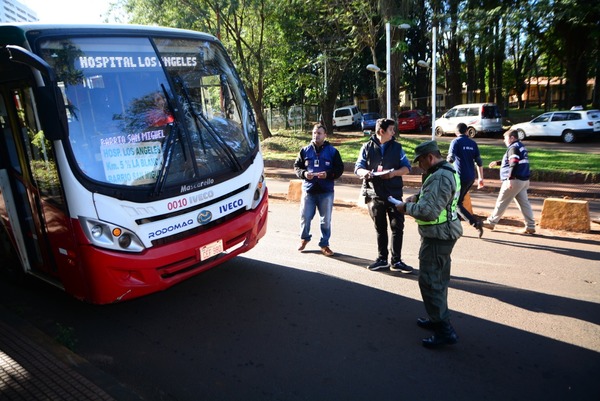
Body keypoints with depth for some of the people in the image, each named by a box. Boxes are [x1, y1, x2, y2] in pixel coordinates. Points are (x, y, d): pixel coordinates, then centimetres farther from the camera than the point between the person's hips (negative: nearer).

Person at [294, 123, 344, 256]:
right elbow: (297, 166, 10)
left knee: (326, 220, 6)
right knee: (305, 217, 6)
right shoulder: (305, 150, 6)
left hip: (326, 191, -1)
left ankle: (324, 244, 22)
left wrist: (328, 174, -17)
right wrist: (304, 173, -11)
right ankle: (304, 238, 33)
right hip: (308, 190, 1)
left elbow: (339, 169, 1)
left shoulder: (332, 151, 2)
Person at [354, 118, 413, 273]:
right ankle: (382, 259, 23)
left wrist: (394, 173, -17)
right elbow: (358, 167, 1)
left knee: (397, 227, -2)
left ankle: (396, 261, 9)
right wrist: (365, 172, -22)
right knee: (380, 228, 11)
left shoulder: (397, 147, 6)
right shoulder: (367, 147, 4)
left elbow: (407, 167, 3)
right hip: (374, 194, 0)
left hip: (394, 193, 0)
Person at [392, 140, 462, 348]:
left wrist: (406, 207, -14)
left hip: (437, 237, -11)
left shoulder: (440, 177, -24)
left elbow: (428, 212, -29)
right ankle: (438, 319, 34)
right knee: (439, 280, 20)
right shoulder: (447, 170, 10)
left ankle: (444, 330, 1)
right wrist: (417, 196, 7)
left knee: (429, 281, -5)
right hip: (443, 234, 11)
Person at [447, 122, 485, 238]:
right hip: (471, 178, 7)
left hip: (460, 177, -7)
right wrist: (480, 178, 17)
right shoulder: (473, 143, 10)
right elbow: (479, 162, 10)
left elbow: (451, 159, -16)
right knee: (459, 201, 18)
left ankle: (475, 222, -15)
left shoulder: (456, 142, -7)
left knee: (456, 203, -2)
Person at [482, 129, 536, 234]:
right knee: (524, 203, 8)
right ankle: (530, 226, 7)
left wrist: (510, 178, -28)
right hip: (524, 180, 9)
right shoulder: (521, 147, 19)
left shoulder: (513, 148, -11)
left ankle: (491, 222, 10)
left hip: (515, 180, -9)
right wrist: (497, 163, 34)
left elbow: (514, 164, -24)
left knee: (501, 202, 0)